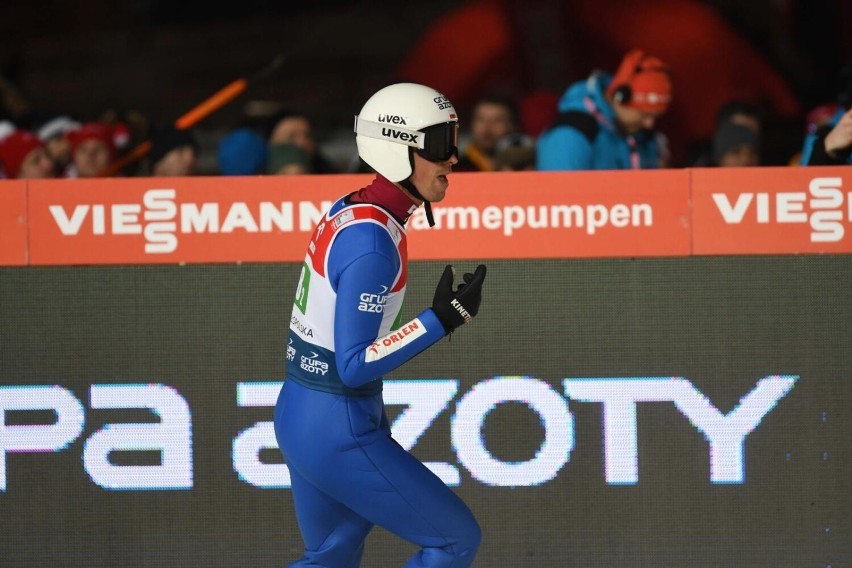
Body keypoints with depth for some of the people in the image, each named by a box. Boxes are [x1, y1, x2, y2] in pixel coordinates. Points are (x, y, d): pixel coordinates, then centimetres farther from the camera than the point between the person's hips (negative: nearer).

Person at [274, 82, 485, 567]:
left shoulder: (347, 211, 6)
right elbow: (354, 365, -25)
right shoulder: (372, 244, -23)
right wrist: (443, 320, -27)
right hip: (340, 435, -10)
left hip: (297, 416, 10)